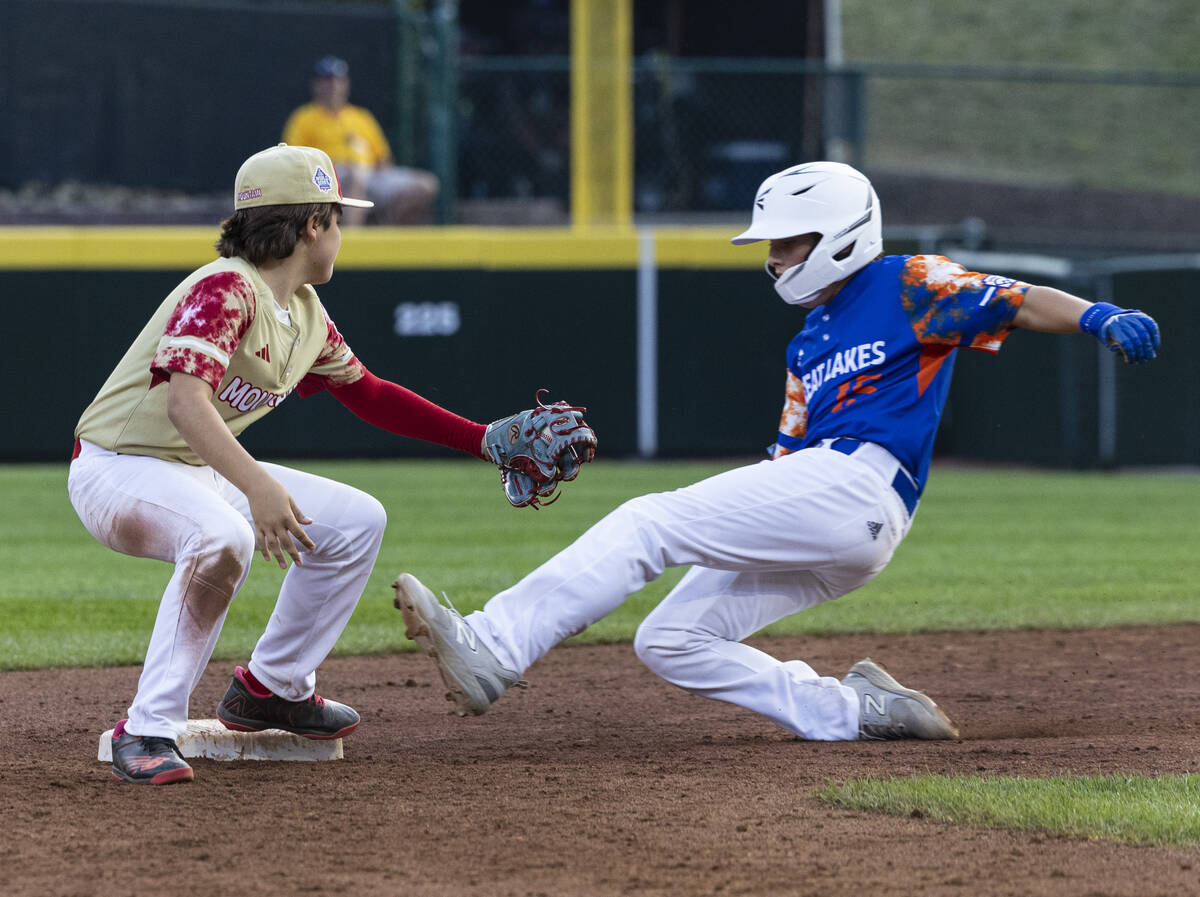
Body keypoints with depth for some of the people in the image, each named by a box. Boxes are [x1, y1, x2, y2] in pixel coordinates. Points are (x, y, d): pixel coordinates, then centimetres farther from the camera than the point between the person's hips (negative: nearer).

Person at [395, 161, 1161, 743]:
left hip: (855, 484, -10)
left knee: (649, 522, -19)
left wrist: (1102, 317, -23)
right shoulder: (809, 345, 29)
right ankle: (854, 712, -3)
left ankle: (494, 648, -26)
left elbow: (1019, 303, -6)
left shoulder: (905, 286, 4)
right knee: (670, 640, 7)